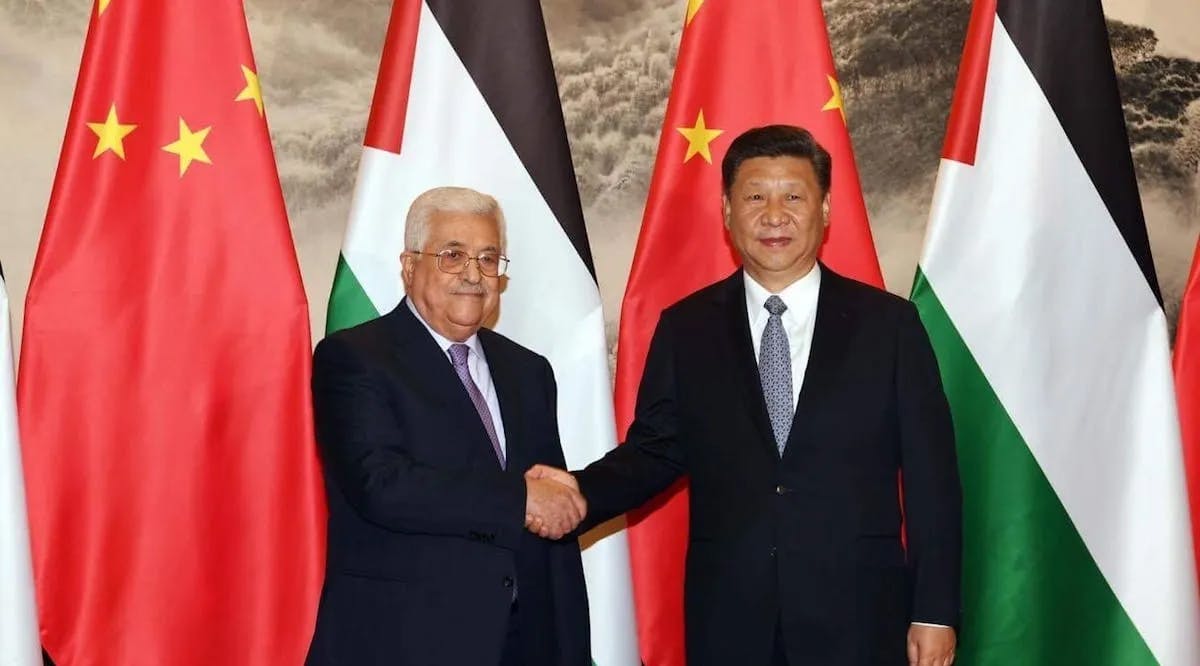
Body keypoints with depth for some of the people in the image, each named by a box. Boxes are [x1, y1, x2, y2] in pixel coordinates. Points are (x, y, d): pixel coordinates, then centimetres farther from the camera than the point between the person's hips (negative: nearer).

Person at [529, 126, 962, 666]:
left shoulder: (888, 323, 1)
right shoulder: (685, 329, 5)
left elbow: (931, 478, 0)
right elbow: (655, 450, 8)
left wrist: (935, 612, -3)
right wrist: (584, 492, -12)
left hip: (858, 619, -1)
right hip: (729, 620, 1)